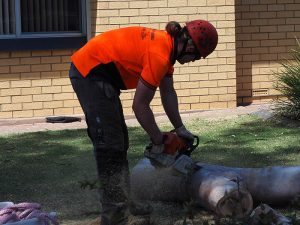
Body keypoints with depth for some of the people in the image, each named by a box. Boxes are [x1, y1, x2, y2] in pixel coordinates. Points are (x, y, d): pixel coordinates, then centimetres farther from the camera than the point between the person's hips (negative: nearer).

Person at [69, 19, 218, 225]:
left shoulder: (167, 45, 6)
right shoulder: (160, 55, -23)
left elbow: (168, 92, 14)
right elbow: (140, 105, -18)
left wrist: (180, 128, 14)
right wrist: (158, 141, -7)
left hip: (89, 70, 10)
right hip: (91, 72, -10)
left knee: (119, 142, 14)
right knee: (110, 145, -8)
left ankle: (123, 201, 21)